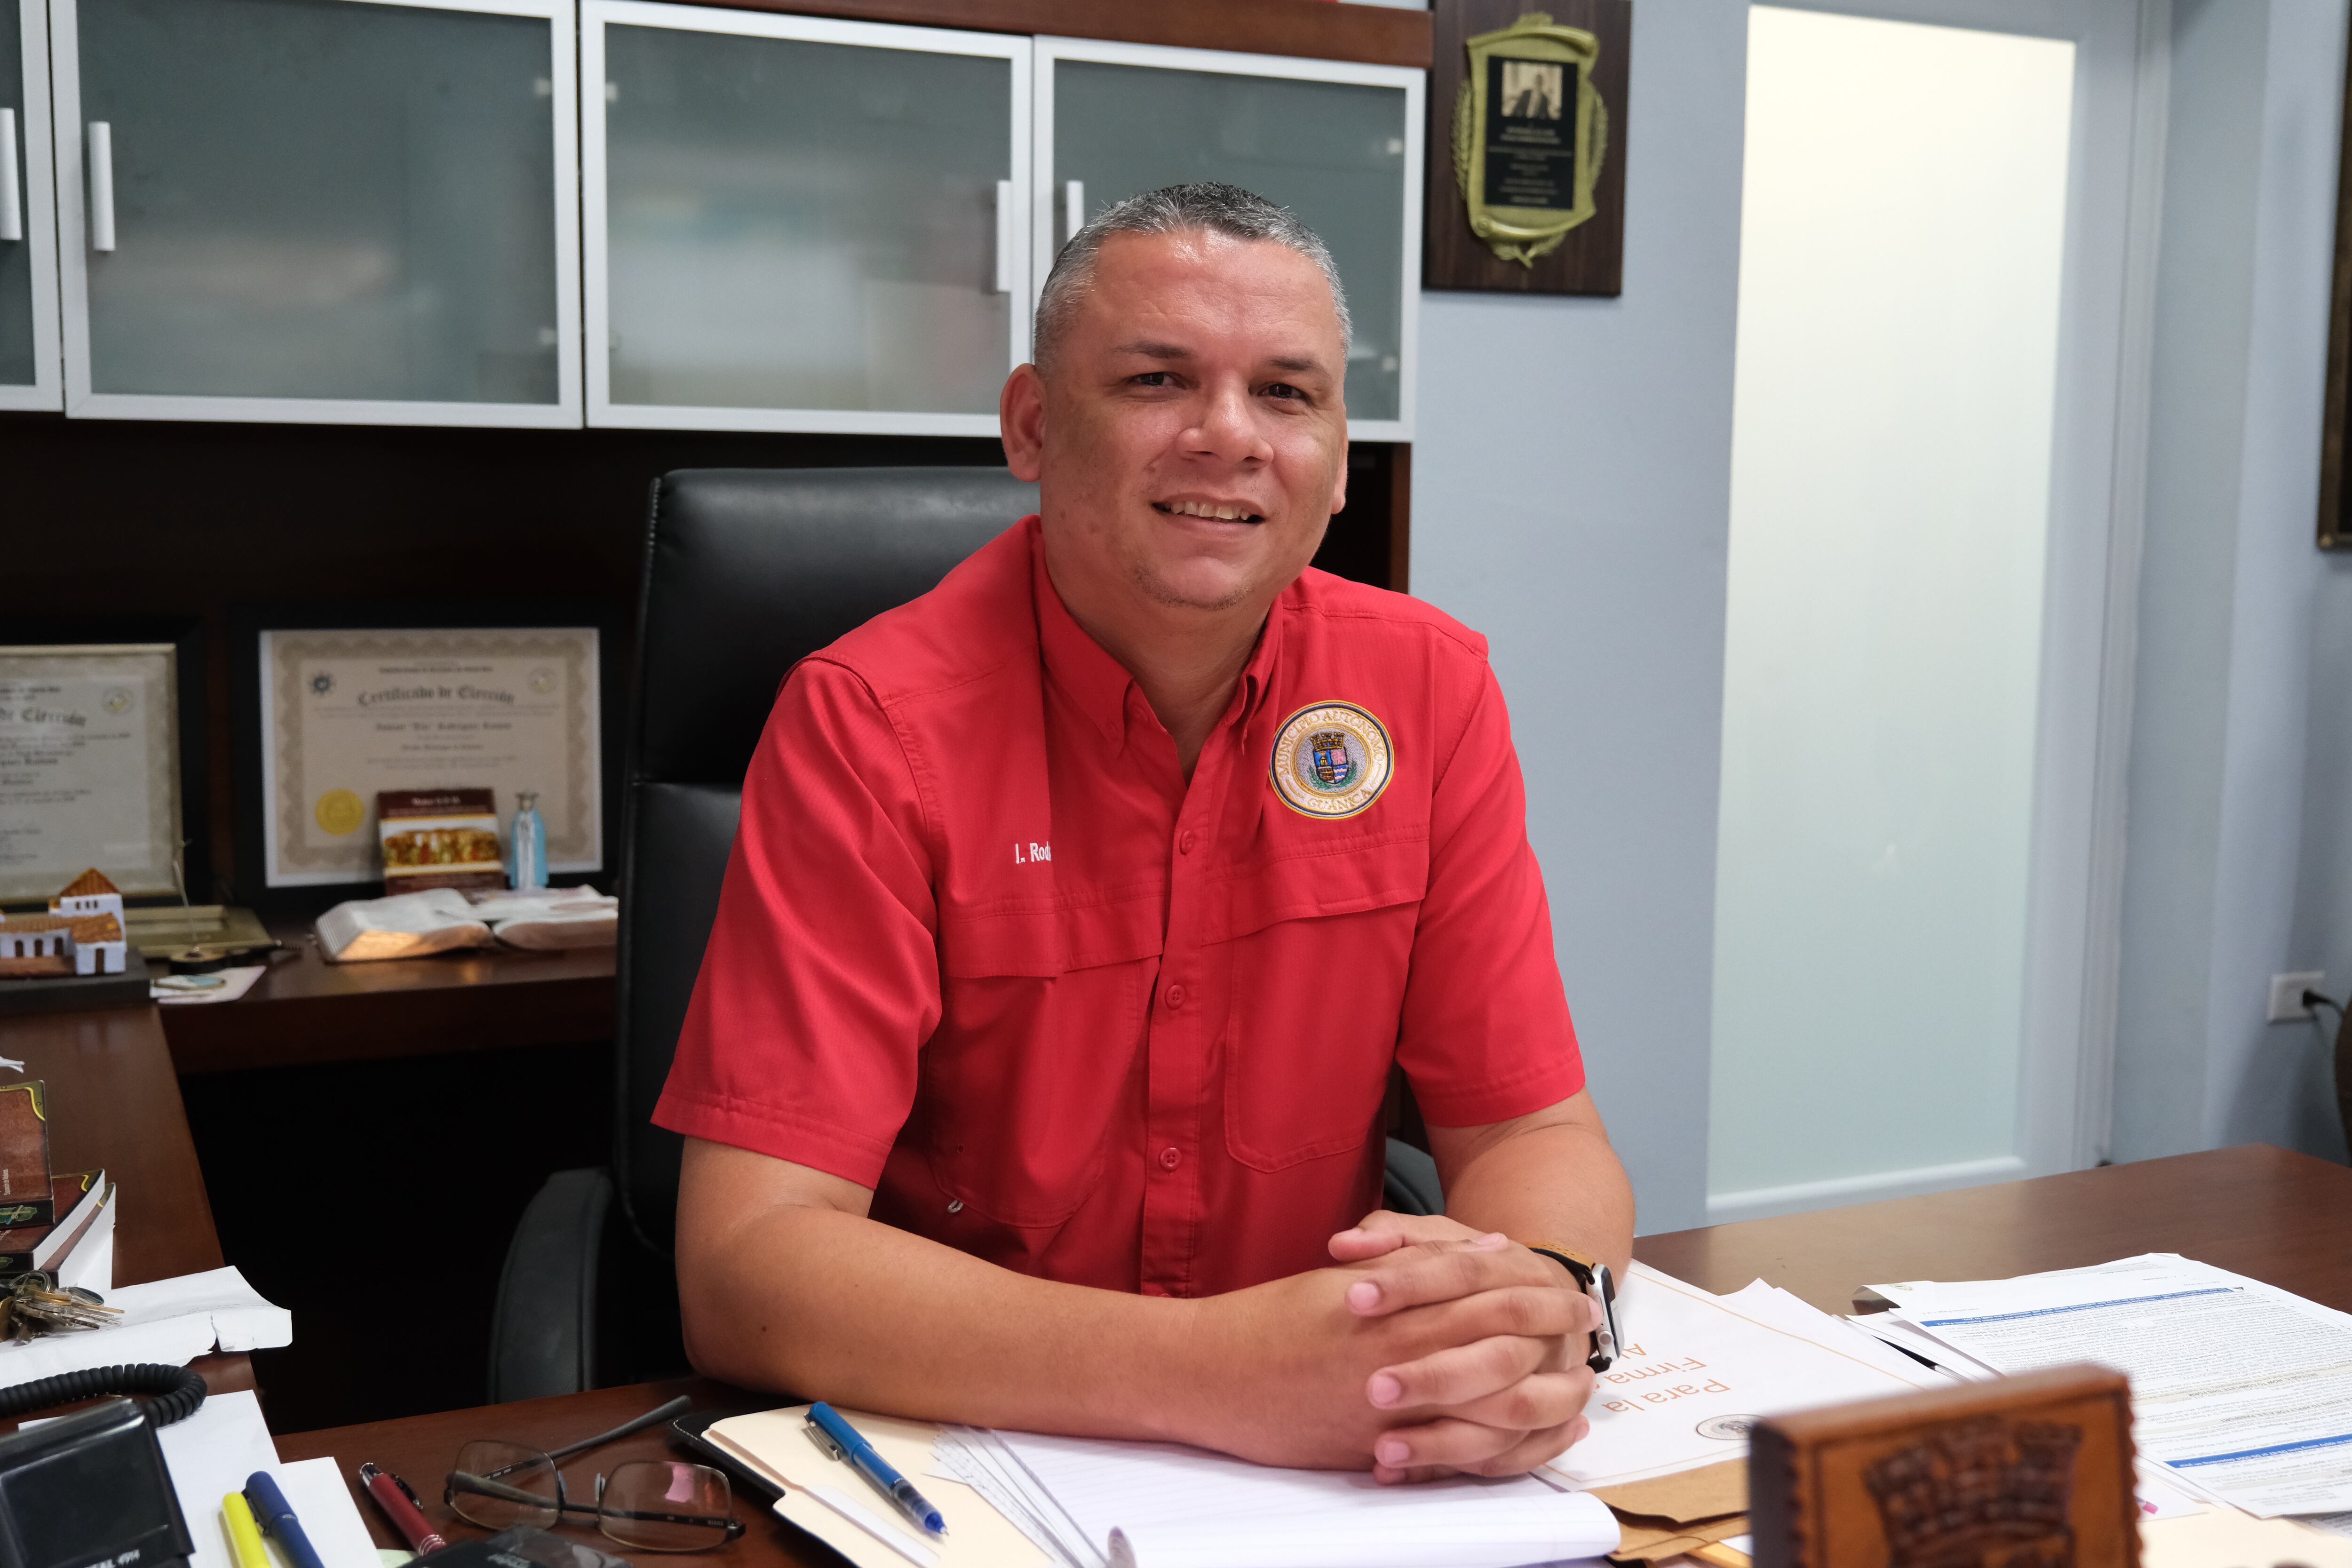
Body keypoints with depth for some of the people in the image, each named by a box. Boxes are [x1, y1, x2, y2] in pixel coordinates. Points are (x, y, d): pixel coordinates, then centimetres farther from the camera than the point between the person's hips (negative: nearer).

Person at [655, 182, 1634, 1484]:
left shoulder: (1431, 688, -2)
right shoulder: (869, 723, -14)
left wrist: (1538, 1306, -26)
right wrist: (1223, 1370, -34)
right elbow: (745, 1266, -21)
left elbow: (1532, 1132, -2)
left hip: (1337, 1477, 4)